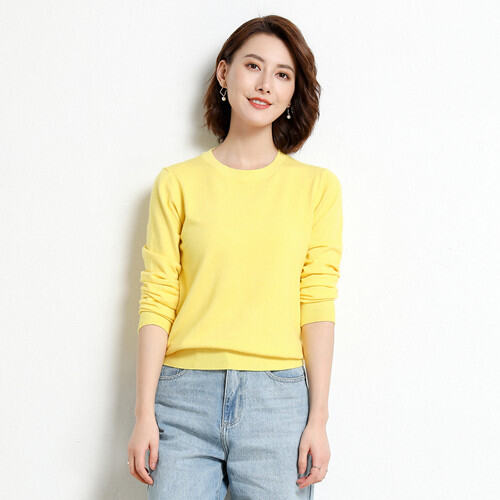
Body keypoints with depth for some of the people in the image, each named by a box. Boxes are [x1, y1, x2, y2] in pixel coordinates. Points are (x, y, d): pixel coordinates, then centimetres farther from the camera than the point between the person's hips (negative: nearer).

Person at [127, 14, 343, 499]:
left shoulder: (317, 185, 6)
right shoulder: (178, 182, 6)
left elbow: (317, 303, 1)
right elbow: (157, 301, 2)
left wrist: (318, 419, -4)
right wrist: (144, 414, -3)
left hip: (278, 400, 0)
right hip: (186, 396, 0)